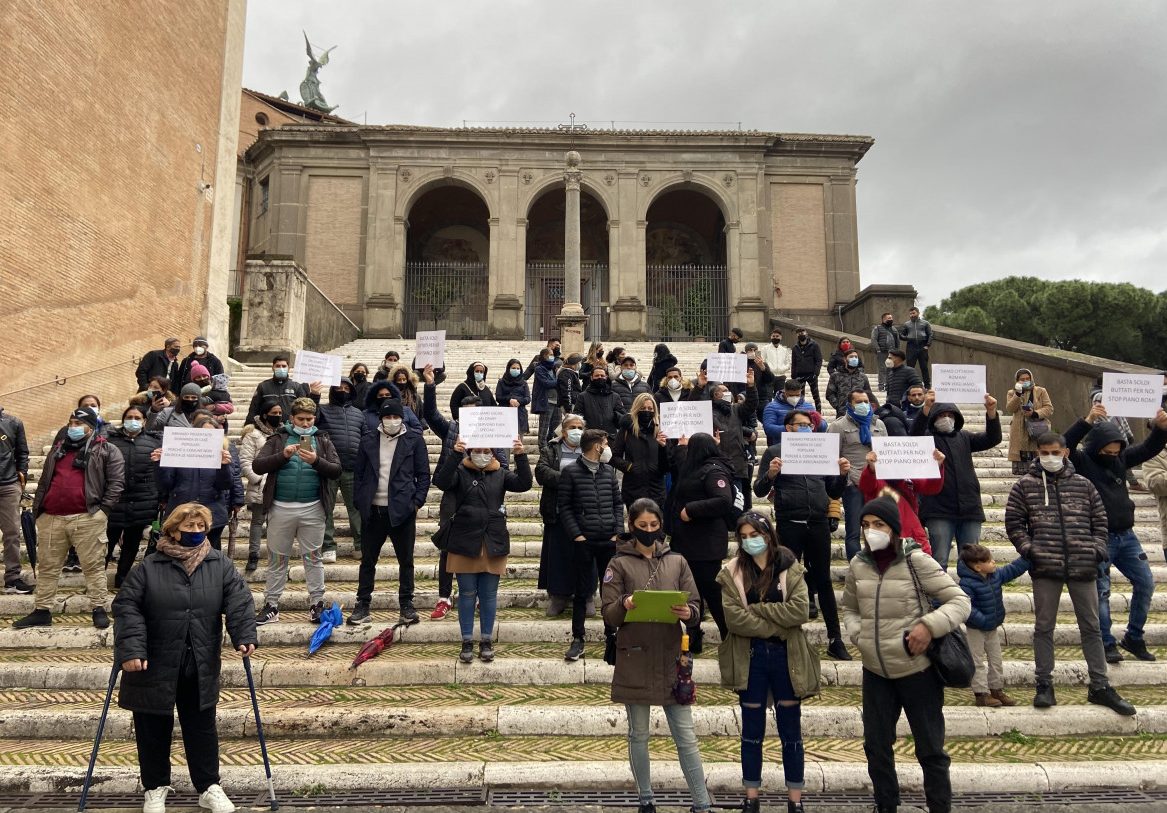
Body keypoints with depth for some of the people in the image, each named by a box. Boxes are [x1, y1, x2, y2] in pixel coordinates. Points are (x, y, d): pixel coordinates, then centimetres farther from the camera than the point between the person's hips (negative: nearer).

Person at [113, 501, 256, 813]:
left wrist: (245, 636, -21)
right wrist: (131, 649, -20)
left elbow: (239, 601, -8)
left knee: (202, 728, 11)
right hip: (155, 666, -1)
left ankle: (209, 787, 24)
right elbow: (127, 607, -10)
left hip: (201, 669, 1)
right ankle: (156, 787, 31)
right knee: (154, 730, 12)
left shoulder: (220, 565, -1)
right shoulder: (149, 567, -7)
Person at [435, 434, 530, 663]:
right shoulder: (460, 472, -1)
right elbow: (442, 482, -20)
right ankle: (467, 642, 17)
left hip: (493, 543, 2)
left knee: (489, 595, 8)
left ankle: (486, 641, 19)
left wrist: (521, 456, -21)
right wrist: (455, 455, -31)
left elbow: (524, 484, -8)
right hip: (465, 543, -1)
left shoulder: (500, 474, 5)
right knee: (467, 594, 6)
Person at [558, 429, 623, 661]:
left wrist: (618, 532, 2)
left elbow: (617, 503, 12)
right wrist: (576, 535, -11)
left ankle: (611, 634, 24)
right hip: (584, 541, -4)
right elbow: (565, 507, -4)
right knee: (582, 591, 3)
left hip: (609, 540, 4)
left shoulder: (609, 470, 10)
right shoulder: (570, 472, -3)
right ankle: (578, 639, 11)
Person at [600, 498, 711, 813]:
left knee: (686, 736, 3)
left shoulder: (677, 561, 7)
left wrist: (688, 613, -17)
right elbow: (609, 616, -3)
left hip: (670, 659, 1)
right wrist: (623, 605, -24)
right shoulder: (619, 564, 0)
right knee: (639, 734, 11)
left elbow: (695, 605, 6)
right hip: (634, 660, -1)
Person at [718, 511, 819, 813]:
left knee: (791, 731, 8)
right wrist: (778, 626, -13)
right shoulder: (732, 572, -2)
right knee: (752, 731, 10)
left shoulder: (790, 567, -1)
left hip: (787, 656, 0)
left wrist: (757, 608, -14)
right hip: (750, 657, 0)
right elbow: (734, 618, -13)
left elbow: (800, 610, -14)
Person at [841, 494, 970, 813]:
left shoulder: (916, 561, -13)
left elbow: (960, 601, -10)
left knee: (930, 749, 8)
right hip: (875, 673, 5)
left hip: (917, 670, -4)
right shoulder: (858, 565, 0)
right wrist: (858, 635, -2)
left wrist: (929, 625, -24)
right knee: (876, 746, 15)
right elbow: (849, 608, 16)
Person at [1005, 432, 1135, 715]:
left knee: (1091, 627, 8)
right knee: (1044, 626, 5)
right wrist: (1029, 549, -8)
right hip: (1045, 567, -2)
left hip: (1083, 566, 2)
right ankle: (1044, 685, 13)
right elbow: (1013, 522, 3)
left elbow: (1100, 520, 12)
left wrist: (1097, 550, 0)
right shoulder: (1025, 485, 3)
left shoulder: (1083, 484, 8)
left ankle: (1100, 686, 18)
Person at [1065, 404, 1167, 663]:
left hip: (1126, 535, 6)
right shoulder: (1082, 462, -10)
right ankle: (1107, 644, 11)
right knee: (1101, 591, -1)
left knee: (1146, 583, 9)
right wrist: (1087, 421, -38)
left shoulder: (1121, 458, 7)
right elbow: (1064, 446, -29)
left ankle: (1134, 638, 24)